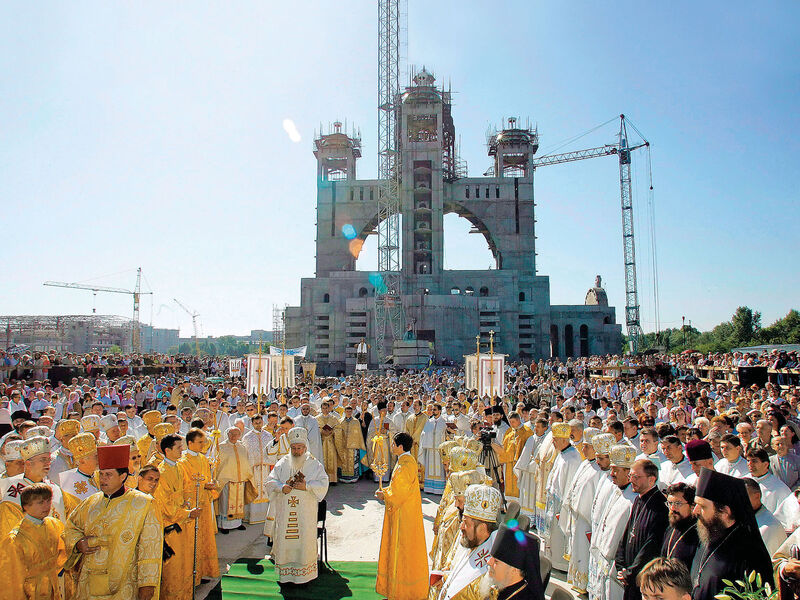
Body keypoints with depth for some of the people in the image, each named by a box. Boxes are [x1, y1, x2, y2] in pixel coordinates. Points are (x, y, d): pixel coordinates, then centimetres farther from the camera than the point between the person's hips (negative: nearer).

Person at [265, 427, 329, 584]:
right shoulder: (283, 463, 8)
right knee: (284, 538, 3)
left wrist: (306, 486, -18)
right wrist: (281, 487, -14)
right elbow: (271, 481, 6)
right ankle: (285, 572, 18)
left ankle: (305, 574, 13)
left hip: (305, 511, -2)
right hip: (284, 510, 2)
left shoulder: (314, 464, 2)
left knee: (305, 539, 0)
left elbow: (323, 484, -4)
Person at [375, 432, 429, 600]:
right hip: (402, 512, 10)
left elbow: (400, 493, -24)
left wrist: (384, 495, -10)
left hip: (404, 514, -10)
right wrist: (386, 492, 5)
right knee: (400, 546, 18)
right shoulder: (407, 460, 7)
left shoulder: (406, 465, -24)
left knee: (402, 546, 2)